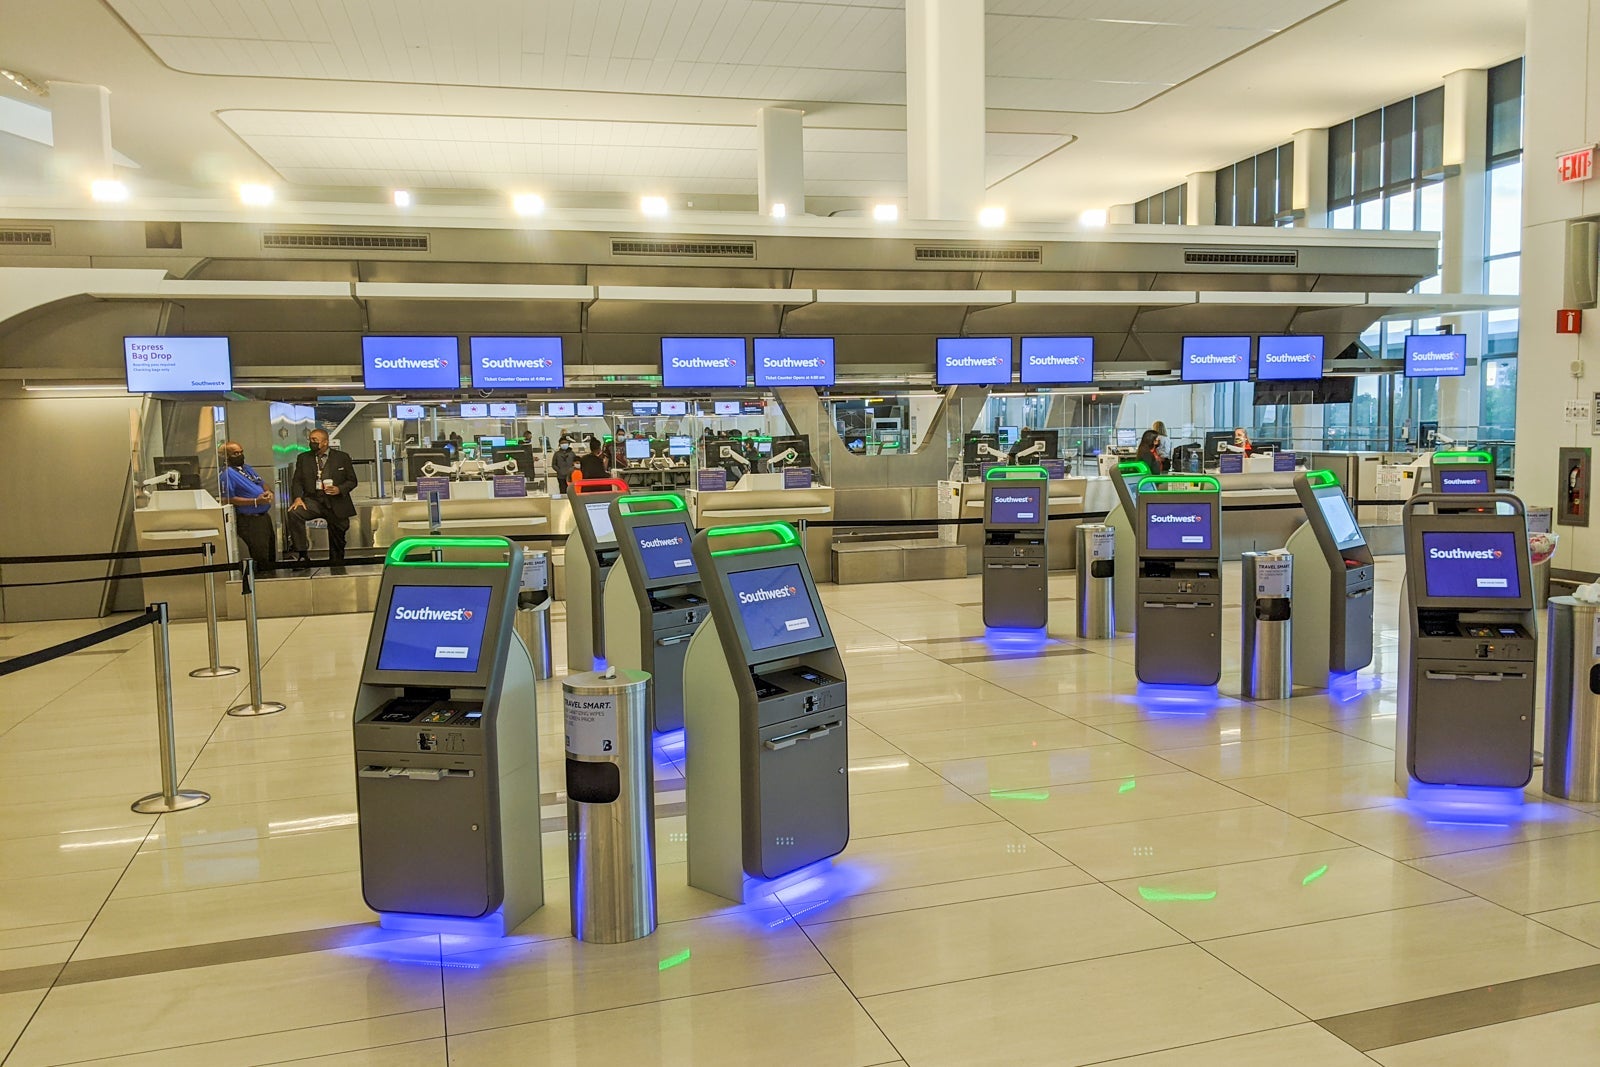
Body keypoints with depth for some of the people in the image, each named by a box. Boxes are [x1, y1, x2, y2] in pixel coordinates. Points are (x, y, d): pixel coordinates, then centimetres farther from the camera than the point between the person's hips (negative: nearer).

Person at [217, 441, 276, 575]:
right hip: (249, 521, -9)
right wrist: (256, 501, -23)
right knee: (261, 557, -8)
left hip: (264, 516, 9)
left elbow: (262, 482, 23)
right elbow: (229, 499, -20)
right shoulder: (226, 473, -13)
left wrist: (269, 492, -2)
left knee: (271, 552, 20)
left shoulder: (247, 467, 14)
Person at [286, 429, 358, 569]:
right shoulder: (303, 458, 11)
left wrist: (339, 489, -15)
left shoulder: (342, 457, 5)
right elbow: (297, 480, 8)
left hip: (337, 503, -1)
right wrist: (297, 497, -10)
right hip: (313, 500, 1)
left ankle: (337, 567, 22)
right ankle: (303, 555, -24)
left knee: (337, 541, 3)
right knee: (293, 513, -28)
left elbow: (352, 481, 5)